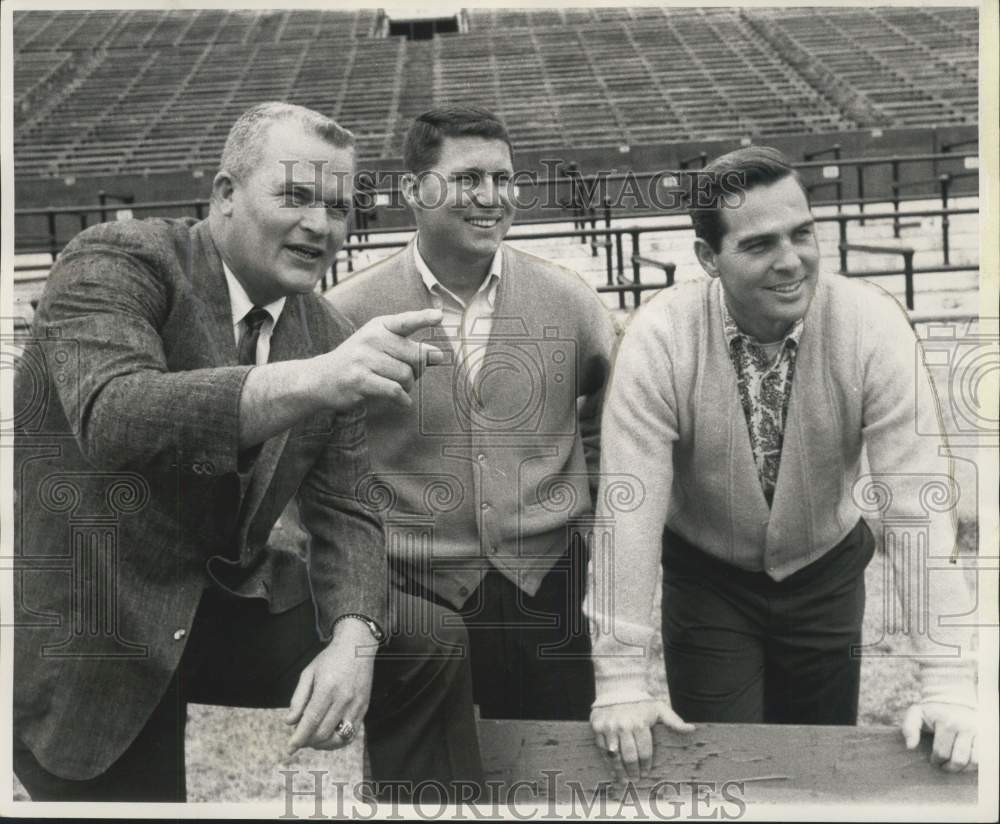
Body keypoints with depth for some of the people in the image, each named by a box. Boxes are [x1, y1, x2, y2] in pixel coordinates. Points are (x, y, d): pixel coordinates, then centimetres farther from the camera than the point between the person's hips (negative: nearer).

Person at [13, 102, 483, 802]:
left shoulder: (328, 335, 2)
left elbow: (343, 511, 1)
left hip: (227, 599, 5)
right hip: (81, 623, -5)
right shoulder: (115, 261, -14)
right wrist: (312, 380, -46)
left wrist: (352, 639, -18)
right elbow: (111, 413, -34)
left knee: (425, 664, -4)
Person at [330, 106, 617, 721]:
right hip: (414, 599, -1)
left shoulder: (570, 300, -1)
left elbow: (610, 412, 17)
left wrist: (589, 514, 11)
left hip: (551, 592, 2)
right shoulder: (348, 314, -8)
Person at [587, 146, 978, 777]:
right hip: (706, 578, -1)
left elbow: (917, 497, -23)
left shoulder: (873, 326, -21)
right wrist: (621, 682, -25)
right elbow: (629, 506, -24)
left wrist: (948, 682, -26)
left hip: (827, 574, 2)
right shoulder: (660, 337, -23)